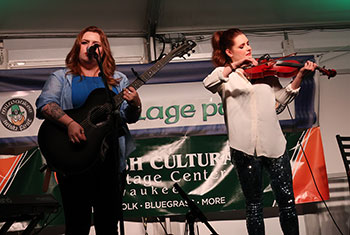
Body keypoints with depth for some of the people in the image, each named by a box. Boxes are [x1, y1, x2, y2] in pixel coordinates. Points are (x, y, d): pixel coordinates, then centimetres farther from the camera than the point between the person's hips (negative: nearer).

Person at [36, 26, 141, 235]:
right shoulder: (62, 77, 9)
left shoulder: (118, 80, 14)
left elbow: (130, 118, 8)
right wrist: (70, 123, -24)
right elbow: (44, 104, -8)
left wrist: (135, 104, -14)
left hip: (110, 158, 2)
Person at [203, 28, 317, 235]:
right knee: (254, 203, 9)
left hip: (274, 143, 3)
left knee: (287, 198, 4)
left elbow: (283, 97, 10)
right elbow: (208, 84, -17)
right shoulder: (225, 75, 6)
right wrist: (234, 66, -28)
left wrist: (300, 75, -3)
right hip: (245, 147, -3)